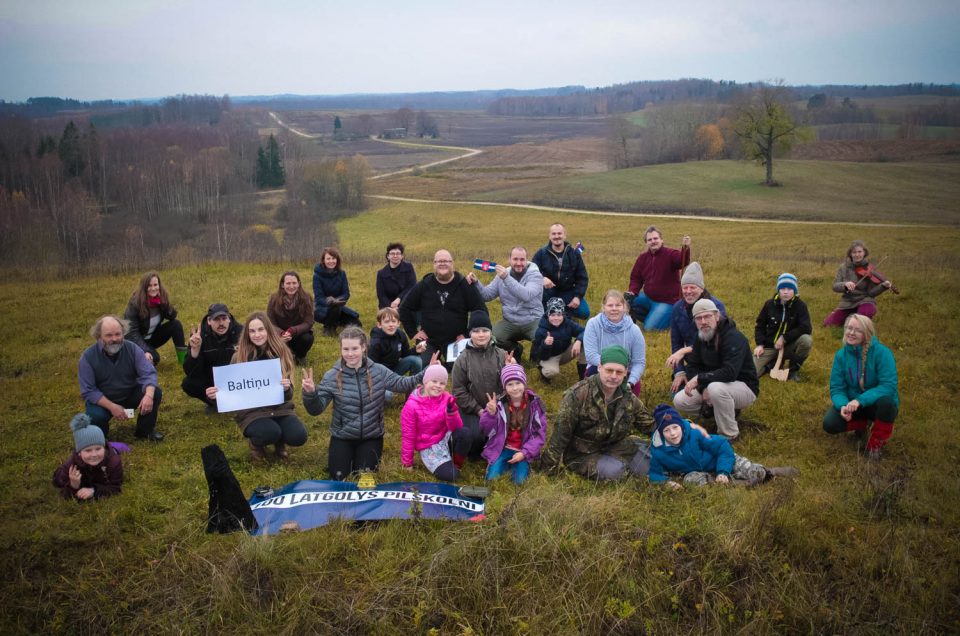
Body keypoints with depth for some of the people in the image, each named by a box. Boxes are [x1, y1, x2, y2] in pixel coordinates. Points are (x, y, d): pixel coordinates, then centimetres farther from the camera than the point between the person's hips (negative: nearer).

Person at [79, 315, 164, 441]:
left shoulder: (132, 348, -14)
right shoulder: (88, 357, -19)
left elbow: (148, 373, -19)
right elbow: (88, 391, -18)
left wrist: (148, 395, -40)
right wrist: (112, 407, -29)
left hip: (130, 394, 2)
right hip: (102, 400, -2)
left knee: (155, 392, -23)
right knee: (95, 418, -33)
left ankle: (145, 431, 0)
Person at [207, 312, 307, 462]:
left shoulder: (281, 352, -1)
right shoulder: (239, 356, -5)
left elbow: (288, 395, -1)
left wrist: (287, 388, -25)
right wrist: (219, 393, -20)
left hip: (279, 407, 2)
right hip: (251, 410, -2)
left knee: (299, 437, -24)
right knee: (271, 433, -33)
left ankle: (279, 441, 13)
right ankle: (256, 442, 5)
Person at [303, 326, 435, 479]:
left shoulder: (378, 371, -7)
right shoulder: (332, 377, -12)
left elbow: (401, 384, -4)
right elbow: (316, 409, -13)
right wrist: (310, 393, -36)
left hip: (372, 436, 0)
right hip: (342, 436, 0)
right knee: (338, 478, -8)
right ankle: (349, 455, 25)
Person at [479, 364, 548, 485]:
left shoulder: (535, 403, -7)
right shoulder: (500, 403, -8)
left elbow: (540, 433, -5)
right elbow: (487, 431, -7)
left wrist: (524, 453, -15)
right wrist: (490, 414, -27)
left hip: (524, 450, 0)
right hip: (502, 448, 1)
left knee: (519, 481, -20)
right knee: (492, 478, -18)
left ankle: (523, 464, 11)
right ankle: (507, 465, 11)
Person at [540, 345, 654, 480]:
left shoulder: (629, 397, -3)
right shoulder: (577, 394, -20)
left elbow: (649, 425, 11)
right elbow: (561, 434, -17)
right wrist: (548, 466, -14)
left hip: (614, 447, 6)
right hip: (582, 454, -5)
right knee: (614, 471, -30)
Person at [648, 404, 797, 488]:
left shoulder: (694, 433, -27)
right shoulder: (657, 450, -24)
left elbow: (723, 446, -20)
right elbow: (655, 473, -14)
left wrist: (723, 472, -30)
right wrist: (667, 482, -35)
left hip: (716, 460, -2)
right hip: (695, 471, 2)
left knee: (756, 474, -20)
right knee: (690, 479, -35)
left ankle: (769, 473, 15)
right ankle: (735, 482, -20)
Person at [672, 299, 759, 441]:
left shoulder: (734, 338, -26)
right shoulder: (701, 338, -1)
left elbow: (730, 372, -38)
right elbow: (692, 366, 0)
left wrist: (699, 379, -35)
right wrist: (703, 389, -18)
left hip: (744, 387, -8)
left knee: (716, 388, -40)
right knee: (679, 401, -5)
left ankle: (729, 435, -17)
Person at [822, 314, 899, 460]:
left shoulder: (882, 353, -22)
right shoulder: (841, 355, -10)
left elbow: (889, 386, -29)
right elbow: (836, 388, -9)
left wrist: (860, 400, -39)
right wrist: (843, 405, -31)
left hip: (877, 404, -3)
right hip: (852, 403, 3)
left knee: (886, 400, -38)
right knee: (830, 423, -22)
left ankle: (877, 441, -8)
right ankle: (861, 423, 15)